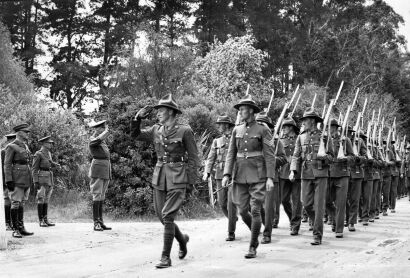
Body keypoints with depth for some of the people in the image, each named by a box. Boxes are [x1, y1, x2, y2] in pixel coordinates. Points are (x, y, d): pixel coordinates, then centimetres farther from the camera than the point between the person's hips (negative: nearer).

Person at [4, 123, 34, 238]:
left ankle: (21, 227, 15)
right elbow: (7, 164, -10)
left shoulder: (25, 146, 17)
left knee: (22, 203, 11)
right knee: (15, 203, -5)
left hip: (26, 180, 8)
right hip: (17, 180, -8)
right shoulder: (11, 146, -7)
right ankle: (15, 230, -1)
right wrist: (8, 180, -17)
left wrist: (30, 180, 19)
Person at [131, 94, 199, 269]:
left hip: (177, 178, -6)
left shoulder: (184, 131, -7)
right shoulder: (156, 130, 8)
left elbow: (193, 157, -4)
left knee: (167, 216, -12)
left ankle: (166, 257, -3)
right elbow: (135, 135, 10)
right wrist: (138, 118, -7)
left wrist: (191, 181, -8)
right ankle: (182, 239, 36)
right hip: (159, 177, 6)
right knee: (161, 215, 10)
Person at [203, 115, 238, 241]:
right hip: (220, 176, 4)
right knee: (222, 203, 5)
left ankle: (231, 233, -3)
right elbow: (211, 159, 5)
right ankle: (233, 218, 35)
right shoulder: (216, 142, 12)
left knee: (231, 204, -10)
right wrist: (207, 173, -9)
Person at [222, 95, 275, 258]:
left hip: (258, 176, -4)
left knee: (255, 210, -7)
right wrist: (227, 174, -4)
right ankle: (256, 234, 31)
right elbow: (231, 154, 7)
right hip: (240, 176, 4)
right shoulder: (237, 130, 10)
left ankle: (253, 248, 3)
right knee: (242, 211, 4)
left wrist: (270, 178, -13)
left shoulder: (263, 130, -3)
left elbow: (270, 155, -6)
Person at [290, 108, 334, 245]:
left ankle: (317, 235, -2)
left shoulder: (323, 136, 2)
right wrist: (293, 171, -8)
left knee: (319, 204, -6)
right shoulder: (301, 137, 10)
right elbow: (296, 156, 6)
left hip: (320, 173, -3)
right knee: (306, 203, 1)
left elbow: (331, 156, 7)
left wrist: (324, 156, -16)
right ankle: (318, 222, 28)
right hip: (306, 174, 3)